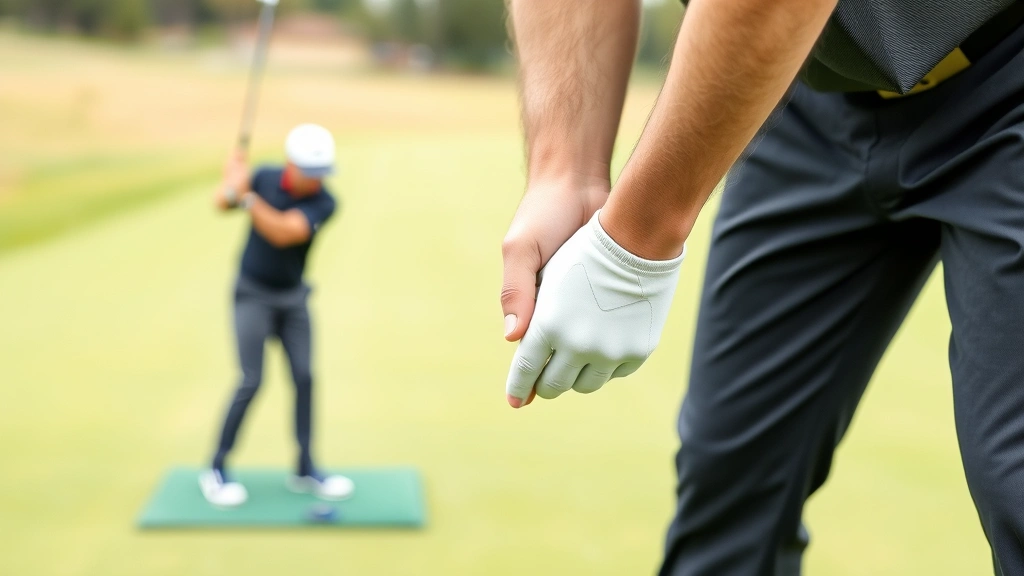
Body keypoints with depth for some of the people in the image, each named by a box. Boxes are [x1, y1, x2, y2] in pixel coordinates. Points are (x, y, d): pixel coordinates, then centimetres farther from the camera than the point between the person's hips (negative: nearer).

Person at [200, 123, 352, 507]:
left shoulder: (323, 203, -18)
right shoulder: (265, 178, -13)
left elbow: (282, 232, -31)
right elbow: (223, 204, -17)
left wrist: (245, 195, -41)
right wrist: (232, 189, -38)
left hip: (293, 297, 2)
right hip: (253, 292, -2)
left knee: (304, 377, 2)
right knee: (252, 380, -9)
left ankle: (305, 469, 15)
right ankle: (216, 469, 2)